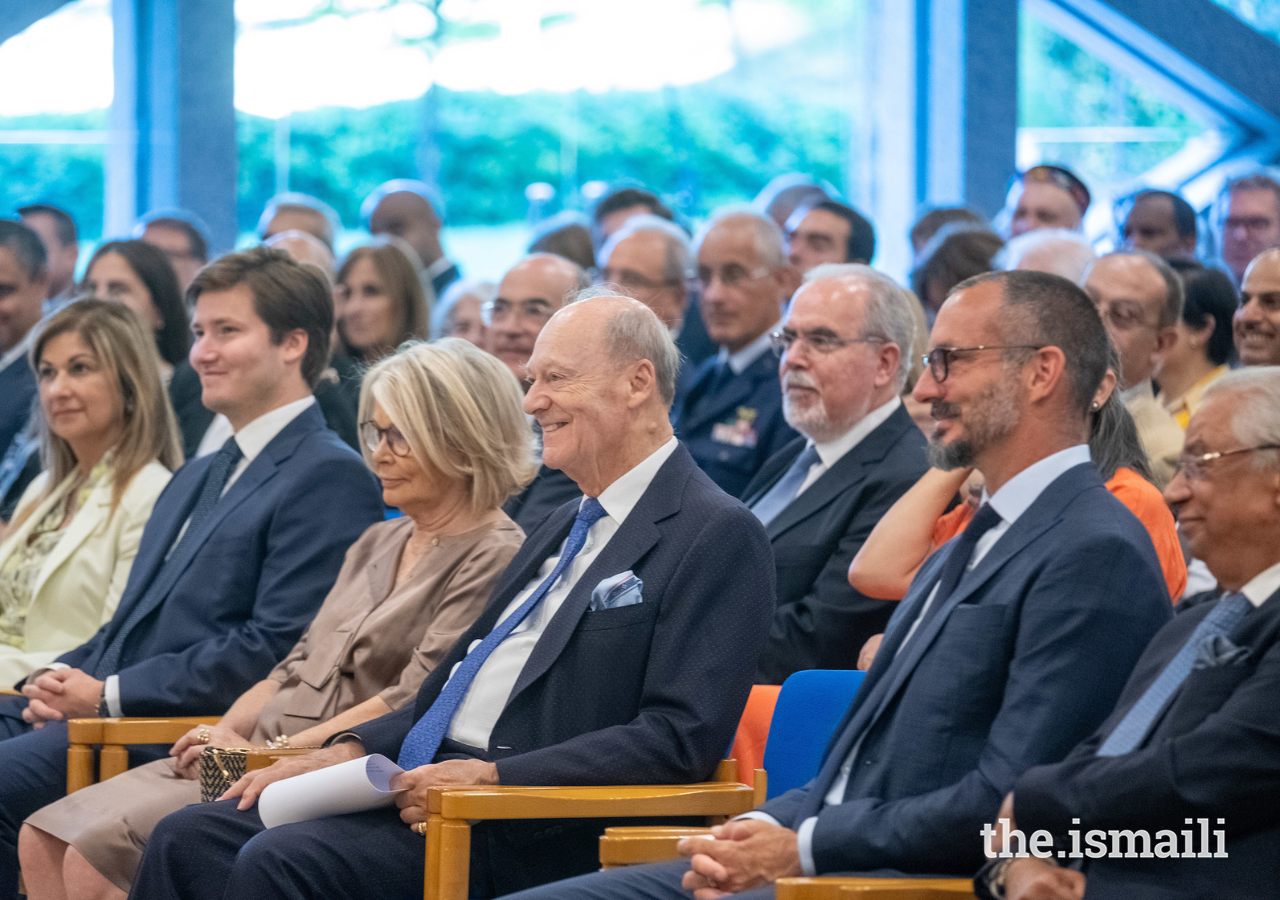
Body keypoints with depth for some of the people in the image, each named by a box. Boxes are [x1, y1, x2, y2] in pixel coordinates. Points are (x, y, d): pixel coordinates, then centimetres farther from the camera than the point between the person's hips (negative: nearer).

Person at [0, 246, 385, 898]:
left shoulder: (330, 478, -4)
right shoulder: (195, 480, 28)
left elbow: (277, 647, -14)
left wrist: (110, 695, -15)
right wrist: (59, 678, 4)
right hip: (92, 703, 9)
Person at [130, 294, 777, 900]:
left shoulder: (718, 537, -7)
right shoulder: (569, 525, 24)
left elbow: (680, 738, -16)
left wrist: (492, 776, -21)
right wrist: (351, 751, 7)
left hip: (530, 842, -9)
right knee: (187, 839, -6)